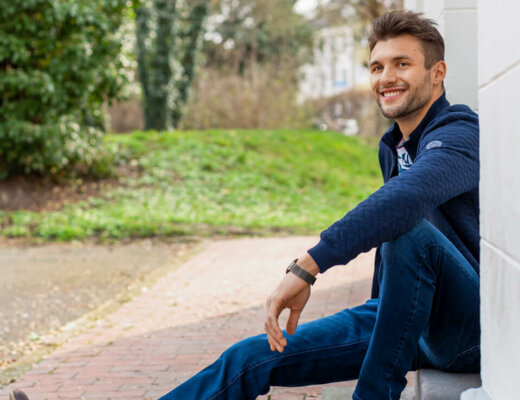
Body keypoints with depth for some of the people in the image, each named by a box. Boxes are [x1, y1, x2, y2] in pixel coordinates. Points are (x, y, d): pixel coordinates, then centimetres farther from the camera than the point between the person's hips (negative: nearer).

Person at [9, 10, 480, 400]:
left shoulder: (458, 134, -17)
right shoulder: (393, 147, 12)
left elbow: (406, 199, -39)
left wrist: (306, 267, -42)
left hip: (474, 326, -7)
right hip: (410, 323, 7)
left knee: (411, 231, -38)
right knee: (253, 359, -5)